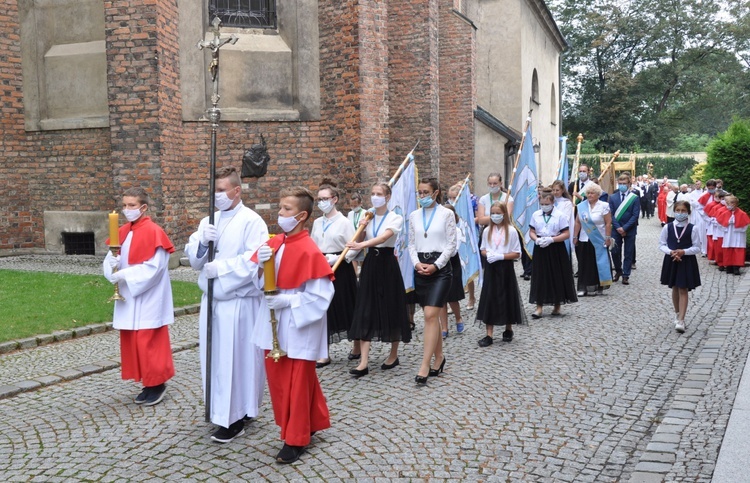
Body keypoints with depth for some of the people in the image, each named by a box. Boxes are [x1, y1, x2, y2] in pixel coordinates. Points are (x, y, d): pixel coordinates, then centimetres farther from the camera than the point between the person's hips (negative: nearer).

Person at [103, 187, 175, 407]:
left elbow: (154, 267, -19)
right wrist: (112, 263, -14)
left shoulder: (154, 232, -13)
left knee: (150, 343, -3)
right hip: (128, 298, 8)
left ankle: (158, 384, 11)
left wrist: (125, 274, -20)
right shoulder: (123, 232, 9)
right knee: (132, 342, 11)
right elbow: (111, 258, 9)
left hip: (148, 299, -8)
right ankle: (148, 384, 22)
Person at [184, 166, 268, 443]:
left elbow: (254, 262, -20)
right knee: (215, 356, 13)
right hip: (211, 300, 7)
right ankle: (221, 409, 27)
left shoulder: (252, 222, -9)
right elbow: (192, 259, 10)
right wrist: (202, 243, -10)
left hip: (238, 302, -7)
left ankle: (234, 418, 8)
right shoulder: (208, 222, 14)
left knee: (235, 358, -3)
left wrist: (220, 268, -17)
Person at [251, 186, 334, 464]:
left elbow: (322, 295, -18)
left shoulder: (309, 251, -18)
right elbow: (260, 282, 8)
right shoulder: (273, 244, 3)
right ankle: (310, 423, 33)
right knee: (278, 377, 15)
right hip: (273, 325, 8)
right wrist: (261, 265, -12)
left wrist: (287, 300, -22)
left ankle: (296, 439, 20)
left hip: (298, 327, -7)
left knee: (297, 382, 5)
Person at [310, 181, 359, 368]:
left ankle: (357, 346, 25)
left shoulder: (344, 222, -6)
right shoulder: (317, 223, 10)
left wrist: (336, 258, -19)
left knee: (346, 307, 5)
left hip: (340, 269, -5)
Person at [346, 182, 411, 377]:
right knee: (366, 310, -3)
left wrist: (361, 244, -40)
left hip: (387, 264, -4)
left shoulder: (396, 218, -6)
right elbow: (360, 243, 9)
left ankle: (393, 355, 23)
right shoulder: (367, 218, 9)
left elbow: (383, 237, -25)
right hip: (370, 264, 4)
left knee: (391, 308, 4)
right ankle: (364, 362, -4)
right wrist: (361, 229, -8)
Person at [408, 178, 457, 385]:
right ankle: (439, 357, 25)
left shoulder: (446, 214, -2)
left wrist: (435, 265, -13)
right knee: (431, 315, 10)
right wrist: (417, 263, -7)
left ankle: (425, 366, -13)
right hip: (420, 268, 5)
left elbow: (451, 244, -4)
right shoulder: (414, 216, 10)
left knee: (431, 315, -13)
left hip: (440, 268, -5)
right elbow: (412, 244, 10)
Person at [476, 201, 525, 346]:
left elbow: (517, 254, -6)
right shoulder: (487, 231, 4)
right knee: (489, 300, 0)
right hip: (491, 268, 3)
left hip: (505, 268, -3)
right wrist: (488, 254, -9)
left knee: (506, 299, 8)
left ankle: (508, 330, 28)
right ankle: (489, 335, 3)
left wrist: (501, 256, -17)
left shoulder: (511, 231, -7)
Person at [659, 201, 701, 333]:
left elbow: (697, 248, -5)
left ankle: (681, 321, -5)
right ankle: (677, 314, 33)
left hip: (687, 262, -3)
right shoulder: (667, 227, -3)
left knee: (683, 290, -4)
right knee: (675, 288, 16)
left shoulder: (692, 229, -8)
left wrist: (684, 251, -20)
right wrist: (670, 252, -16)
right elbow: (661, 244, 1)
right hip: (671, 261, 3)